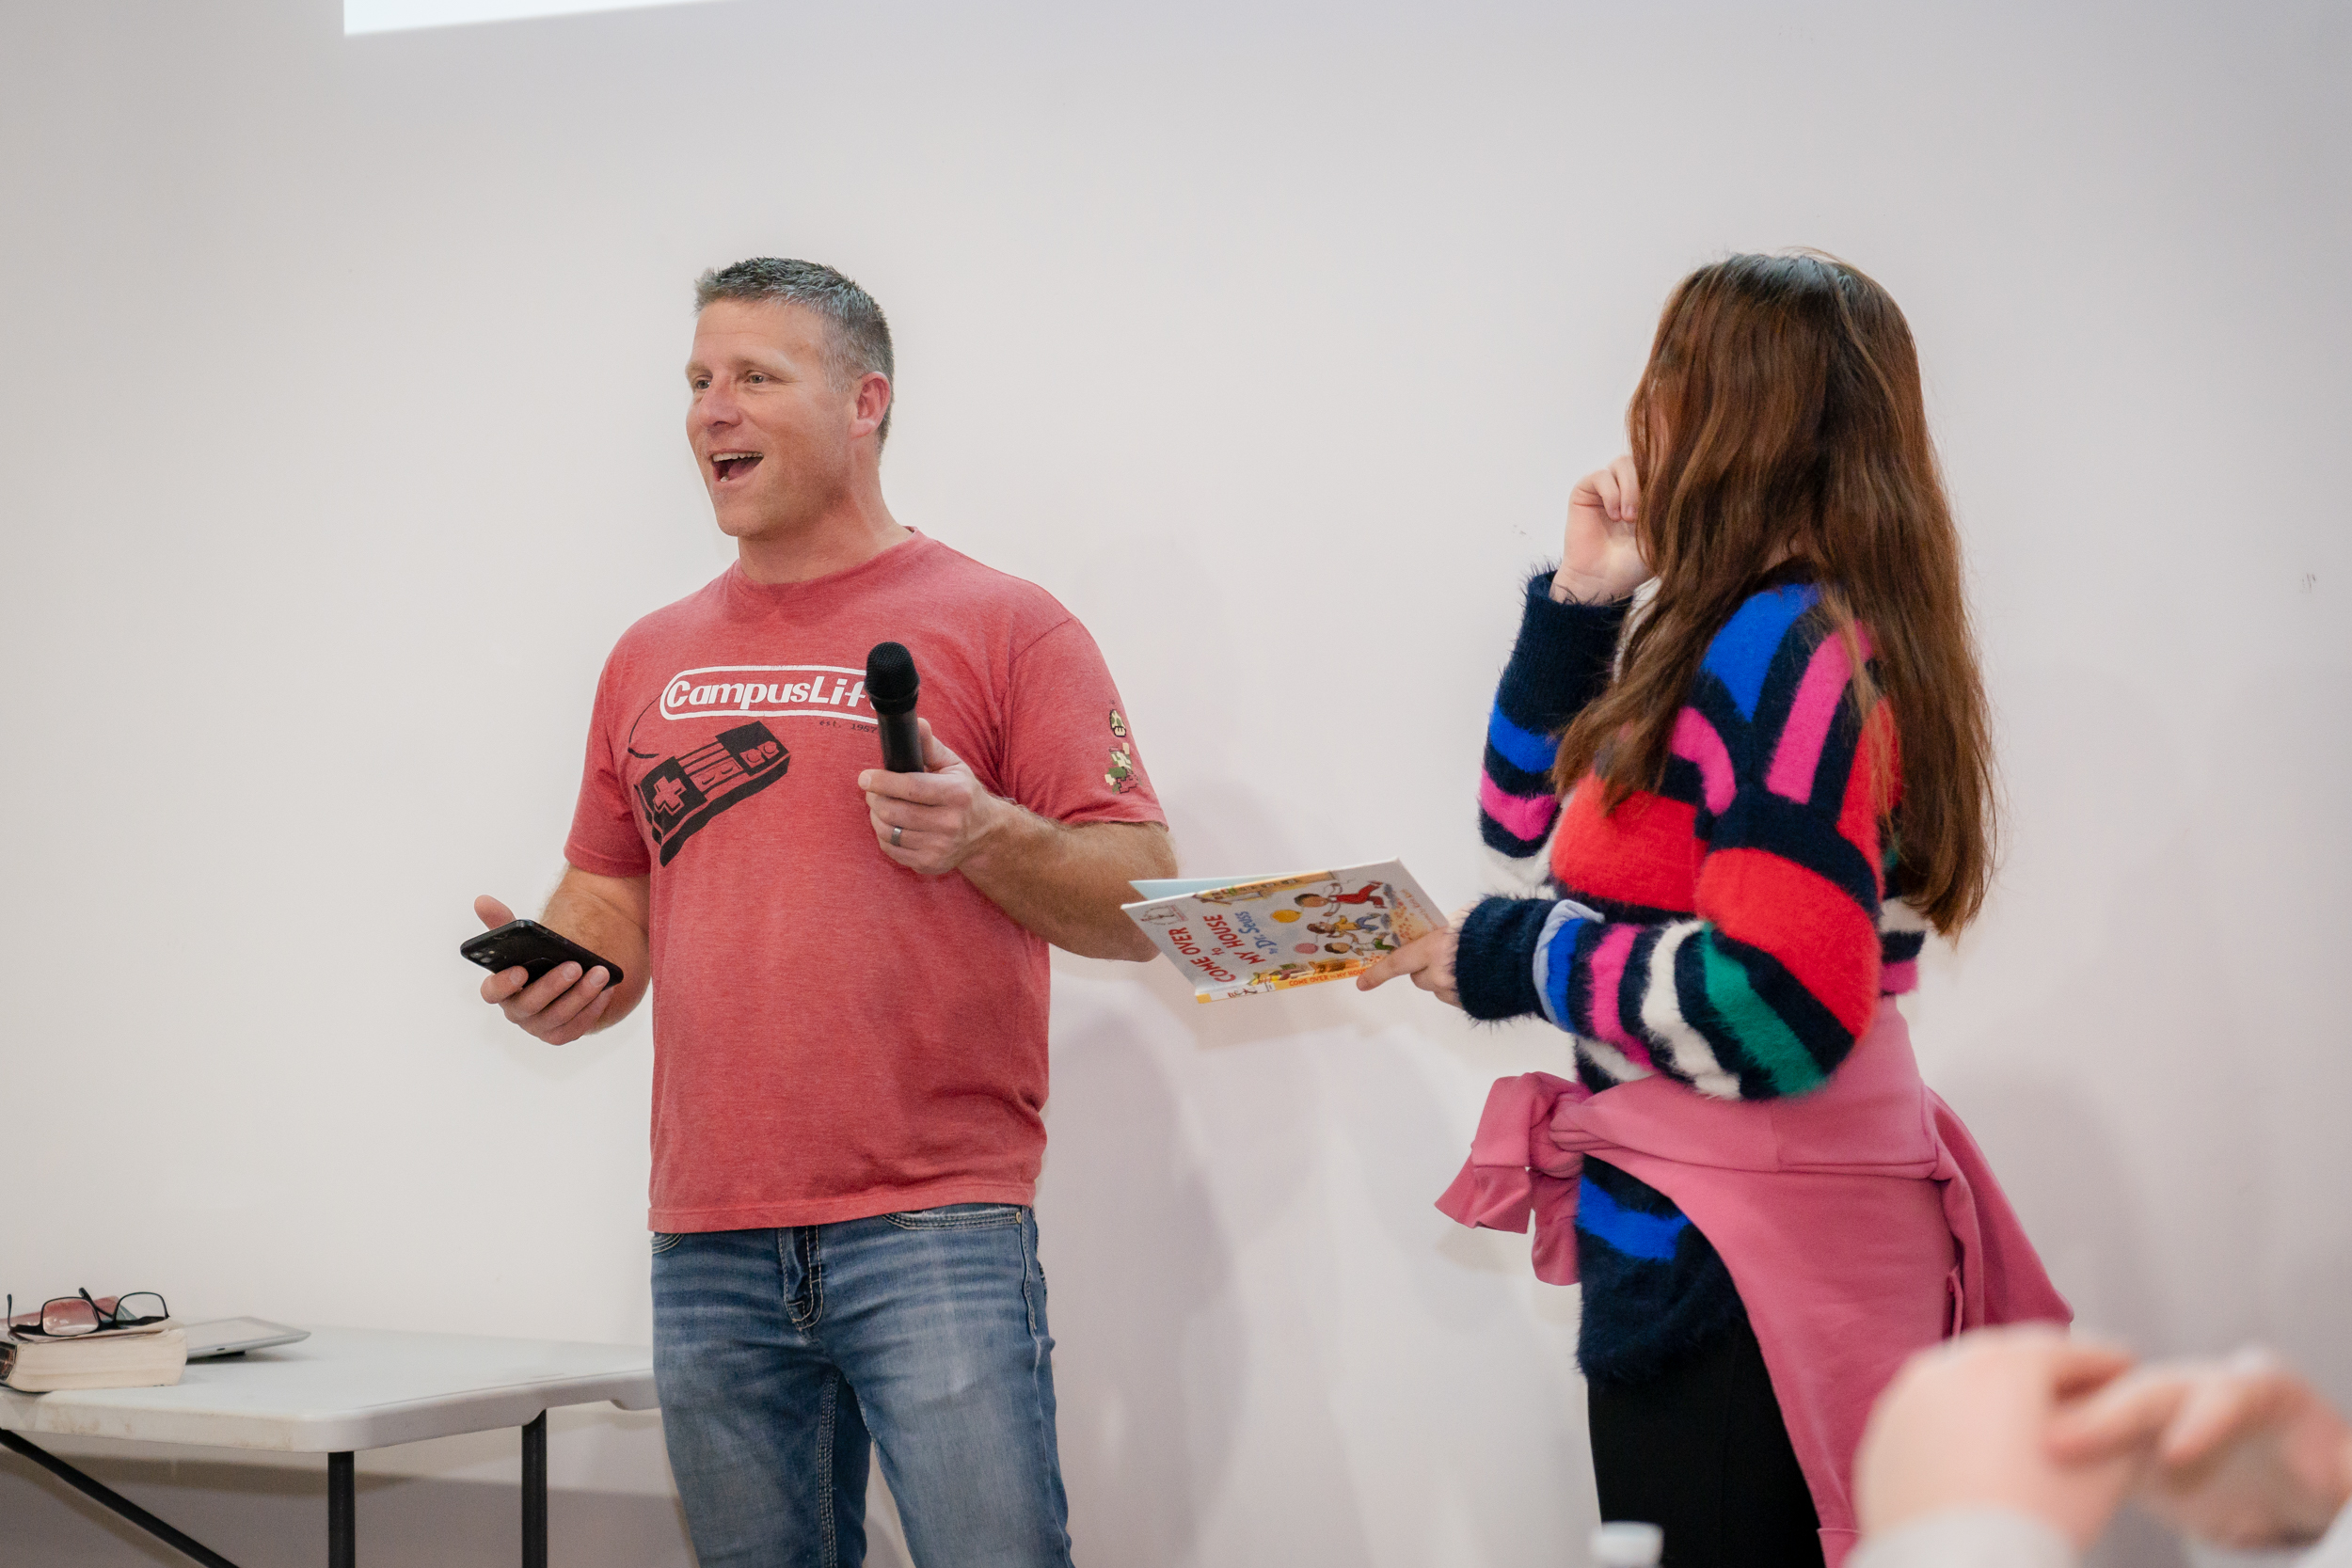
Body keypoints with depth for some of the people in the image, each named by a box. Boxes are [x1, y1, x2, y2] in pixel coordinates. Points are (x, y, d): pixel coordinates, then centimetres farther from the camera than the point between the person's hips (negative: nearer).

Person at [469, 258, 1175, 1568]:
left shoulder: (1005, 627, 1)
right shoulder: (654, 658, 16)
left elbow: (1143, 905, -3)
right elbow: (612, 902, 22)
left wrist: (986, 835, -20)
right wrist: (558, 974, 0)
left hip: (936, 1228, -5)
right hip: (708, 1249, 5)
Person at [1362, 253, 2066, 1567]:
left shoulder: (1791, 647, -18)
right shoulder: (1731, 637, 12)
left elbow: (1784, 1010, -26)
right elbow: (1529, 819, 23)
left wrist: (1518, 957, -14)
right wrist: (1581, 606, 11)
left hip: (1733, 1277, -10)